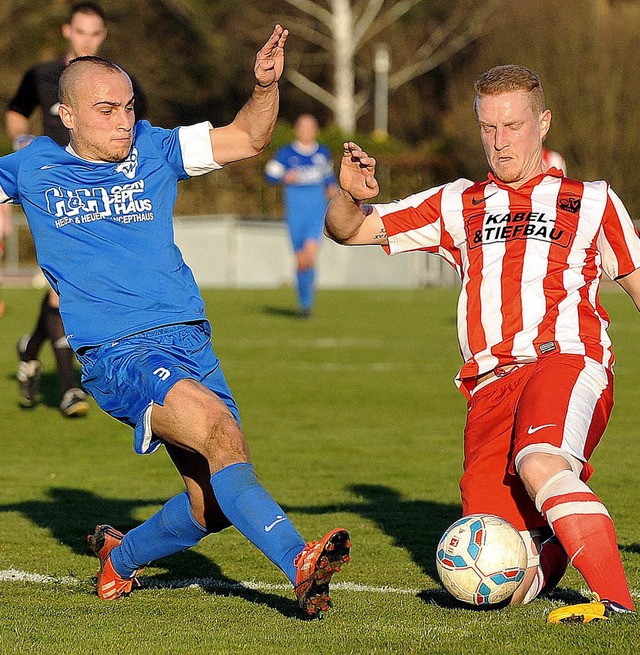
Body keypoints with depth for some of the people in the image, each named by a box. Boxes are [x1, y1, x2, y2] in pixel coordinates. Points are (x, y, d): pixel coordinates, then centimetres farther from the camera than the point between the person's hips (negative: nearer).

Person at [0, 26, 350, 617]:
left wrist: (266, 87, -9)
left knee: (212, 507, 3)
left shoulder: (154, 149, 11)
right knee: (217, 427, -31)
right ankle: (299, 564, -41)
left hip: (189, 341, 5)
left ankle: (120, 557, 32)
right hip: (117, 356, -5)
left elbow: (248, 140, 8)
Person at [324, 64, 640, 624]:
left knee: (538, 466, -39)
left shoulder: (590, 200, 19)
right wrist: (349, 196, 1)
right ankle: (567, 540, 22)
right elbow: (348, 230, 25)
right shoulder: (458, 205, 24)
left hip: (566, 362, -3)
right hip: (490, 388, 3)